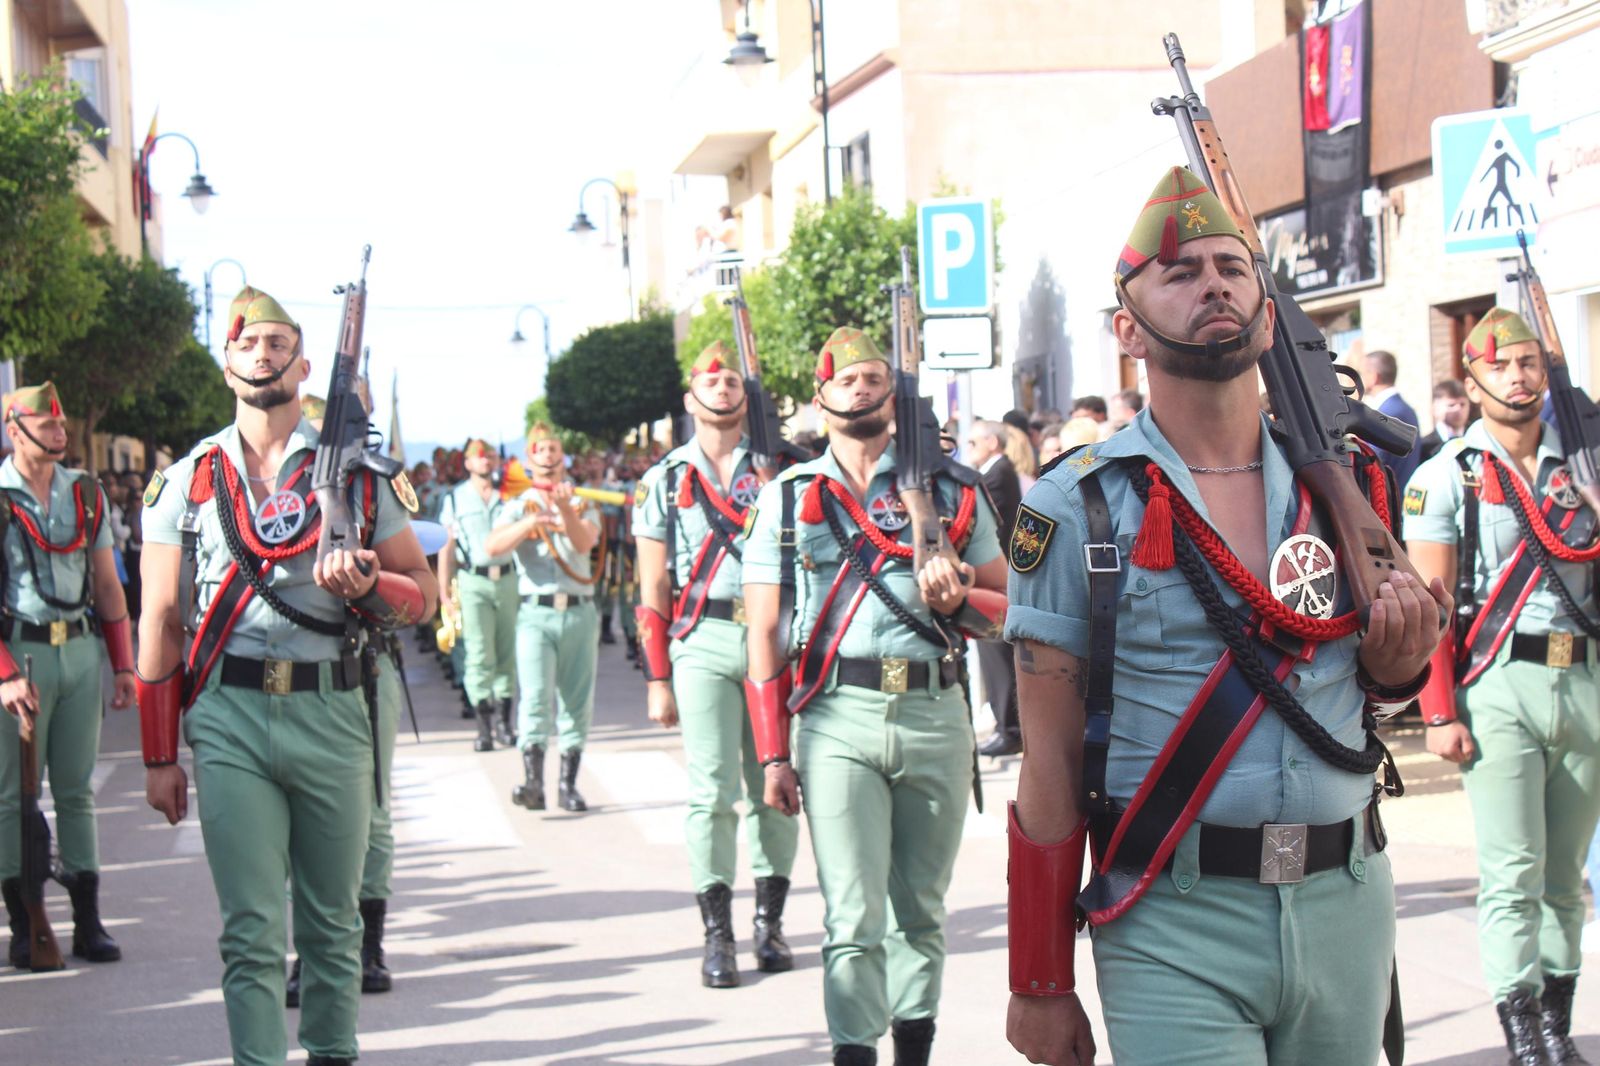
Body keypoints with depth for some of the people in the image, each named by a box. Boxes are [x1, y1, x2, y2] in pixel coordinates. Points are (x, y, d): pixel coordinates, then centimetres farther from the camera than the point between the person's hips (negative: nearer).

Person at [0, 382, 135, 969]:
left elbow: (107, 584, 15)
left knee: (76, 790, 8)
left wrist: (123, 664, 10)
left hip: (80, 650, 4)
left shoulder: (86, 495, 10)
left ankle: (88, 922, 12)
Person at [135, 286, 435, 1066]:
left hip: (334, 713, 1)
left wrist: (367, 586, -14)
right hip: (229, 716, -1)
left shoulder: (358, 473, 7)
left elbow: (423, 595, 10)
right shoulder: (187, 479, 8)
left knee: (333, 921, 10)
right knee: (252, 933, -3)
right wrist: (159, 756, 4)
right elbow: (161, 620, 7)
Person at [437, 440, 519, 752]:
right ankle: (484, 727, -7)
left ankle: (503, 721, 12)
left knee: (507, 653, 4)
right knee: (479, 655, -8)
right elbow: (446, 548, 5)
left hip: (508, 579, 3)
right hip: (473, 582, -3)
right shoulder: (454, 499, 6)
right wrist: (445, 594, -2)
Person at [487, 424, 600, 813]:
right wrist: (532, 521, -24)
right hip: (536, 612, -2)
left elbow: (584, 542, -8)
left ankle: (568, 784, 10)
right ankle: (532, 781, -21)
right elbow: (493, 546, -9)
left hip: (579, 611, 2)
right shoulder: (517, 507, 10)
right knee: (536, 698, -15)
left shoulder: (581, 504, 13)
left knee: (577, 703, 3)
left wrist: (565, 509, -25)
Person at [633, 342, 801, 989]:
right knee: (713, 791, -6)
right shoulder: (665, 480, 9)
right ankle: (717, 936, -1)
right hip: (703, 642, -1)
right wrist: (657, 680, 3)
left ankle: (770, 923, 16)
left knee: (773, 786, 4)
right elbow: (653, 589, 8)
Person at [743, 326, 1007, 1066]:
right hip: (837, 719, -2)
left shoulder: (953, 491, 11)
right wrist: (774, 754, -2)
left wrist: (958, 596, -10)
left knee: (920, 911, 12)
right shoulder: (789, 498, 8)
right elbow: (765, 629, 5)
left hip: (935, 712, 2)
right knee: (854, 921, -8)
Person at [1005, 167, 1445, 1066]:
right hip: (1173, 930, -4)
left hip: (1348, 904, 4)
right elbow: (1051, 758, -4)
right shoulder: (1075, 510, -4)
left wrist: (1397, 663, -3)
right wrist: (1042, 984, -4)